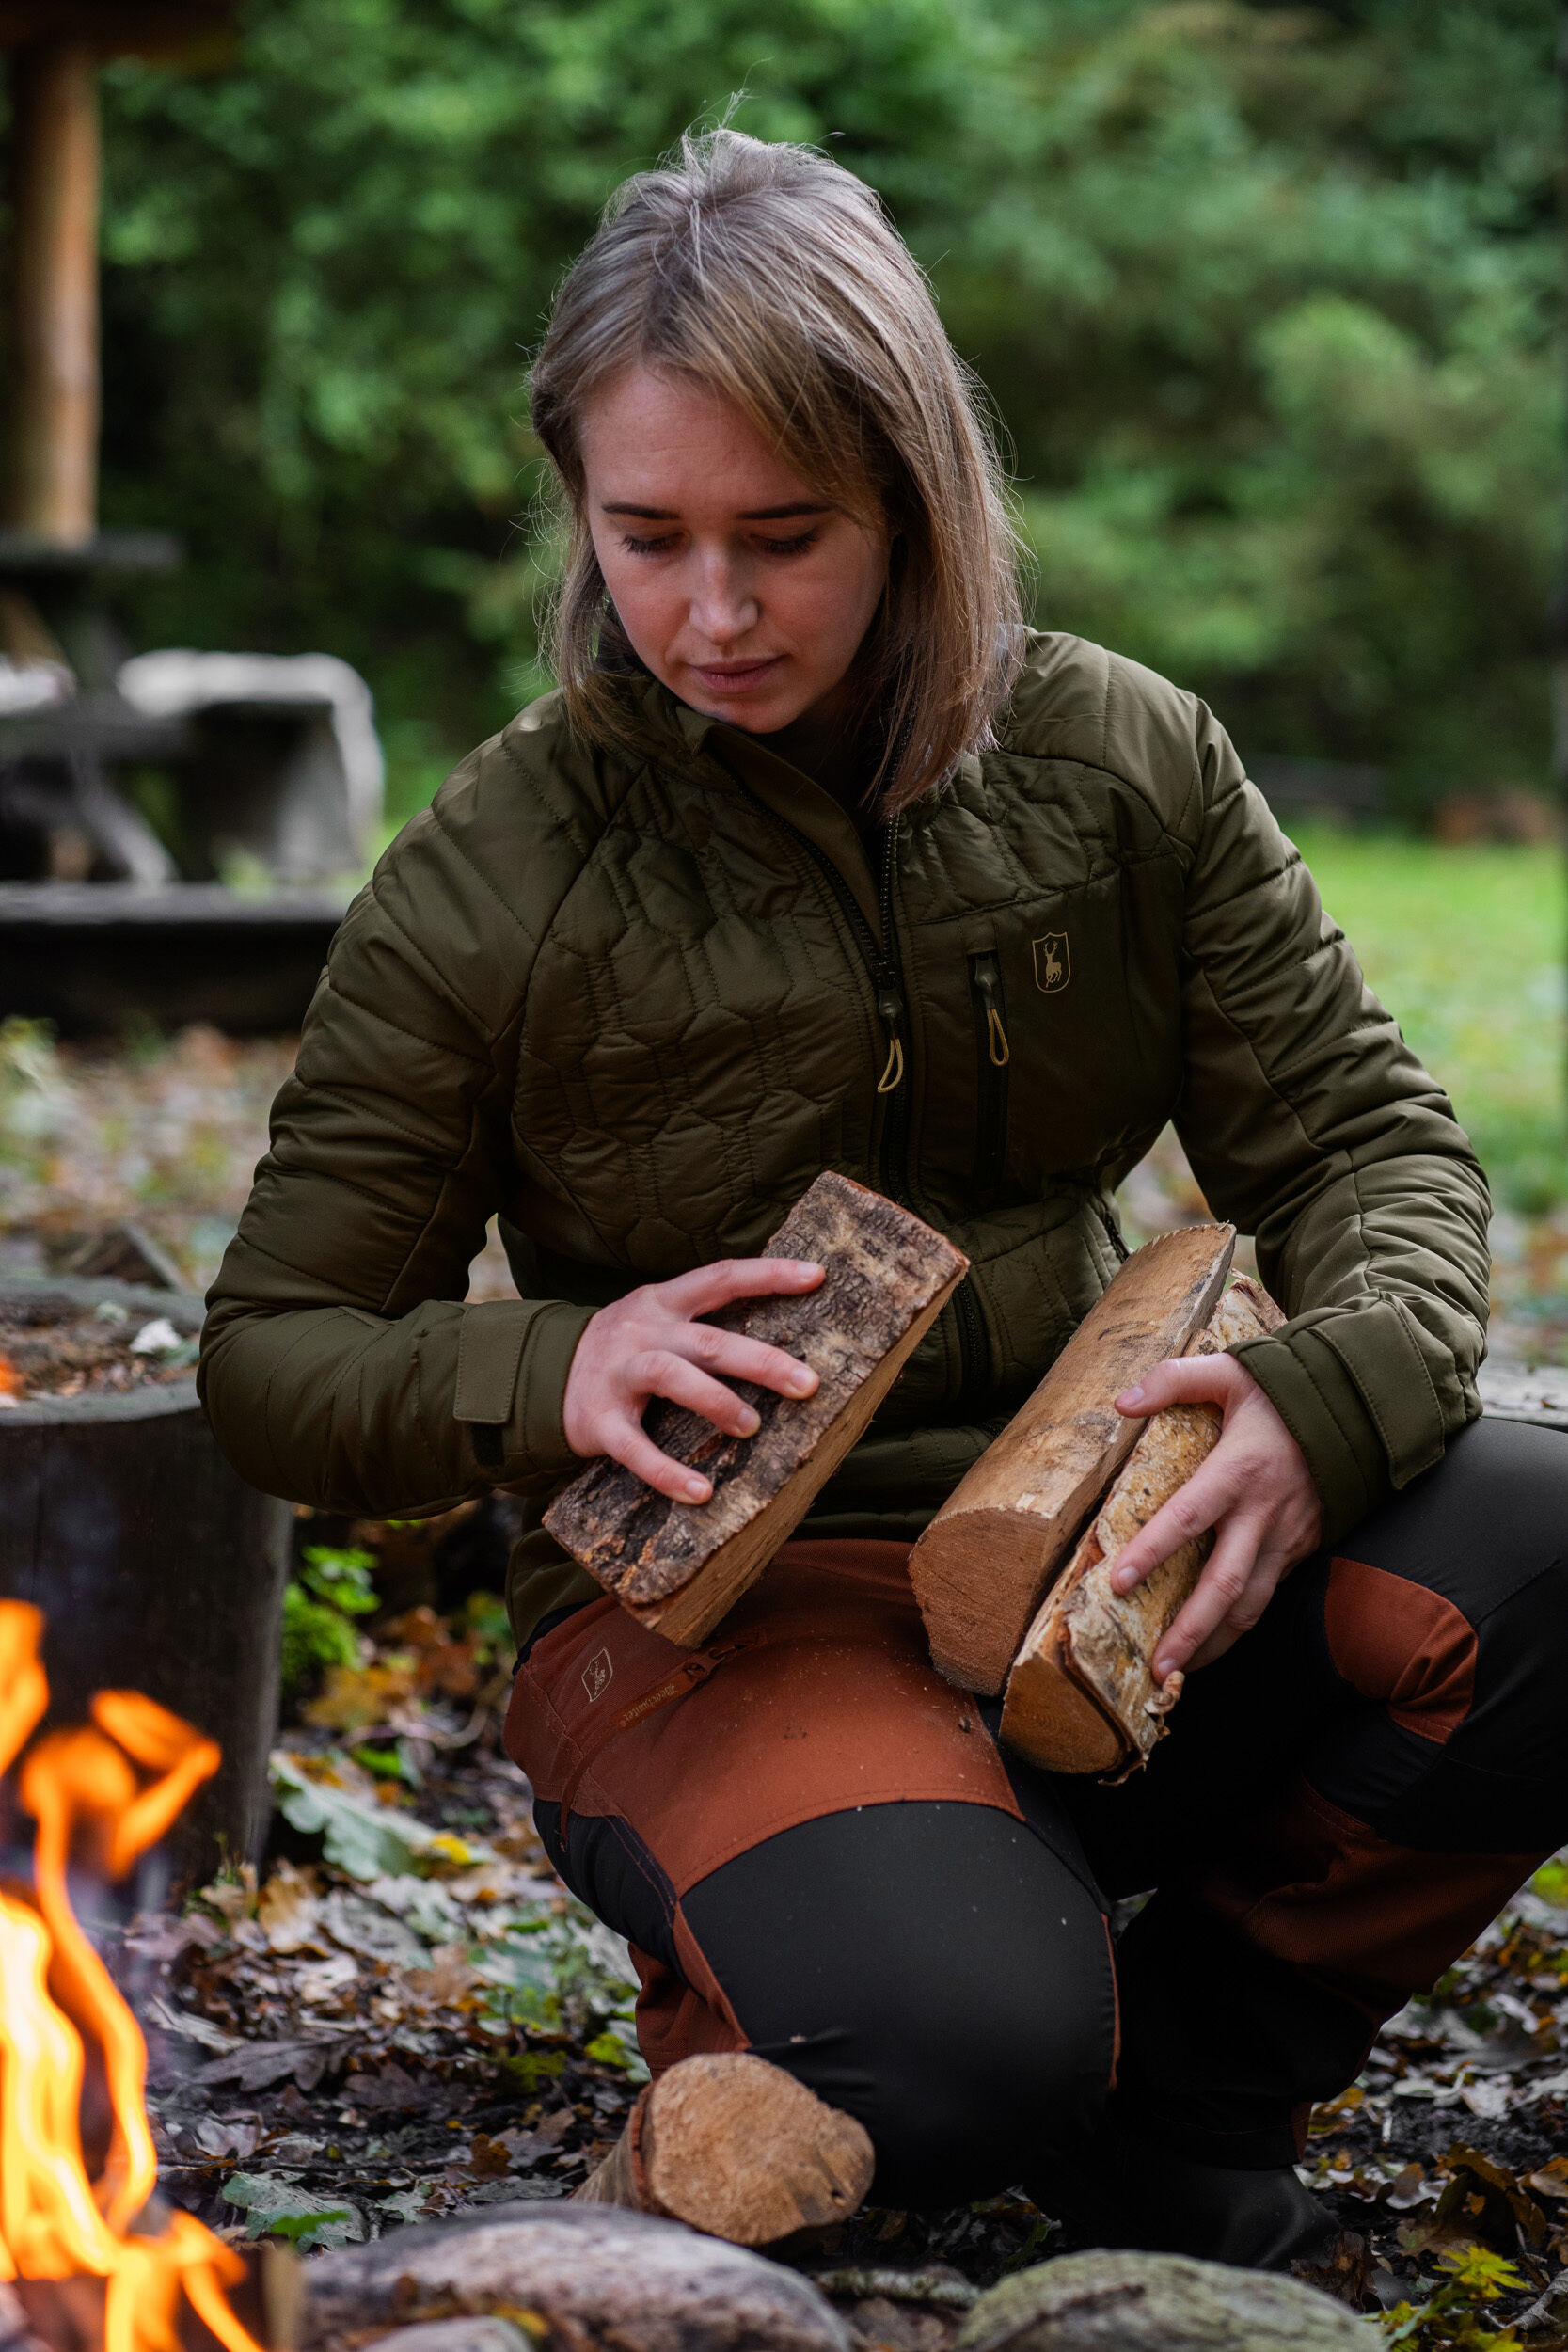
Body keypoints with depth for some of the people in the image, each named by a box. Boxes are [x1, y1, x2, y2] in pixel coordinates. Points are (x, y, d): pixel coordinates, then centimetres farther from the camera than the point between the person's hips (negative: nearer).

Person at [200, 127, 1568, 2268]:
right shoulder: (492, 883, -5)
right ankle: (736, 2005, 5)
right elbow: (273, 1354, 1)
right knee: (956, 2050, -35)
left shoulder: (1124, 765, 2)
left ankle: (1183, 2086, 0)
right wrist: (552, 1371, -22)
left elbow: (1370, 1141, 3)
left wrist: (1332, 1396, -21)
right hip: (717, 1609, -3)